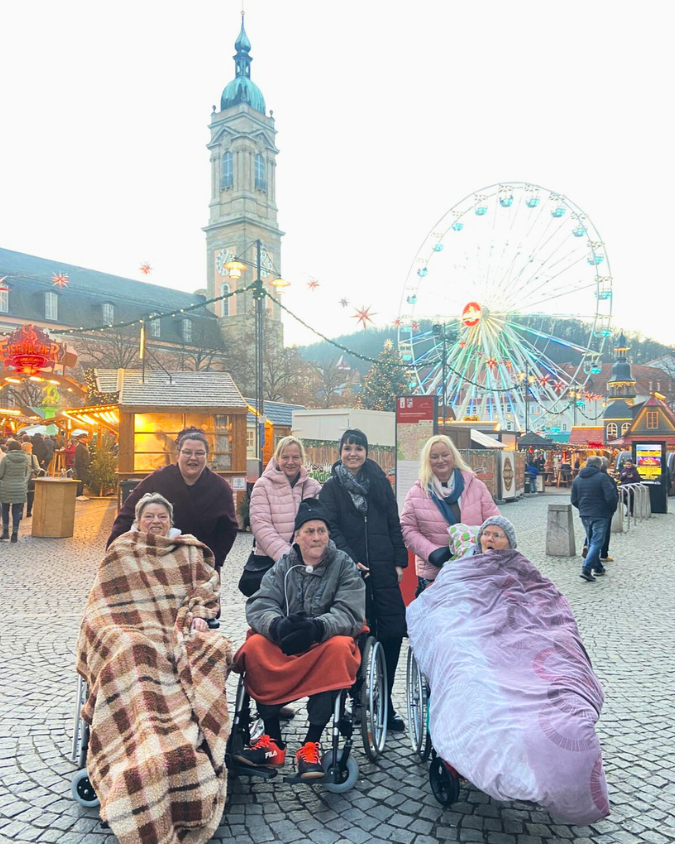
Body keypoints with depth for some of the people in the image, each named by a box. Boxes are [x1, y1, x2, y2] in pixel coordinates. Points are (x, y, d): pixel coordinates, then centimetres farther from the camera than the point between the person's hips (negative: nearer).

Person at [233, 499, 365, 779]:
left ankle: (311, 744, -28)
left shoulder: (343, 565, -1)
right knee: (254, 646, -26)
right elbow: (258, 605, -8)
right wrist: (278, 625, -32)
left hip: (326, 642, -2)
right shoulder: (284, 565, 6)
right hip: (283, 643, 3)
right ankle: (272, 741, -15)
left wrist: (317, 627, -35)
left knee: (339, 647, -35)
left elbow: (351, 614, -15)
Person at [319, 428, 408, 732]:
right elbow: (331, 528, -3)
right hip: (352, 569, -2)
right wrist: (350, 560, -14)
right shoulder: (332, 487, 6)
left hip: (384, 568, 2)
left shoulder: (380, 482, 14)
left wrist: (399, 561, 5)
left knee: (394, 629, -4)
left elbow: (394, 524, 12)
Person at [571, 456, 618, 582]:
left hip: (584, 515, 6)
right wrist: (612, 509, 0)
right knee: (597, 543, -4)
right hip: (600, 515, -6)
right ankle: (586, 569, -15)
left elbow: (574, 500, 8)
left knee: (591, 542, 19)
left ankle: (598, 567, 27)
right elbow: (611, 497, -16)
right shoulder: (602, 477, -11)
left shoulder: (577, 478, 8)